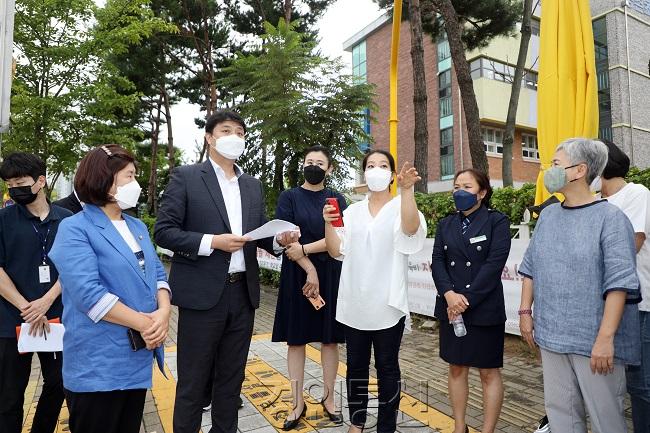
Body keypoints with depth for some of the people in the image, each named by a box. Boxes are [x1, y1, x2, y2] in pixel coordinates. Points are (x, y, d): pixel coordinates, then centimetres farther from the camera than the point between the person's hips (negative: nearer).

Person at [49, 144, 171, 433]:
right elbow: (87, 293, -22)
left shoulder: (137, 226, 11)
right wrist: (144, 322, -19)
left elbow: (157, 272, 6)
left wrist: (163, 312, -13)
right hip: (98, 363, -7)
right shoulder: (75, 229, -12)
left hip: (140, 356, 7)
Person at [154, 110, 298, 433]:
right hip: (202, 293, -4)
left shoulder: (253, 185, 12)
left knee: (232, 379, 18)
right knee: (193, 382, 9)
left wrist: (280, 239, -6)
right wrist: (213, 242, -19)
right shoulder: (186, 177, -3)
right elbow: (163, 232, -8)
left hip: (243, 293, 5)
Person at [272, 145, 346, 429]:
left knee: (330, 338, 8)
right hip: (297, 275, -1)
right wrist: (310, 270, -13)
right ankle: (298, 402, 18)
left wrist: (303, 249, -17)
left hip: (330, 275, 1)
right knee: (296, 339, 5)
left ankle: (328, 398, 23)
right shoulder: (289, 197, 2)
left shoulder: (337, 200, 6)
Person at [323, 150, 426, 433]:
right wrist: (328, 223, -14)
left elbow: (411, 229, -25)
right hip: (354, 304, 3)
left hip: (387, 305, -3)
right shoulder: (352, 212, 8)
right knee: (356, 366, 14)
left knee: (387, 367, 8)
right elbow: (337, 251, 3)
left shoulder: (400, 207, -2)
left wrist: (406, 189, -39)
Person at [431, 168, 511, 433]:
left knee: (489, 372, 6)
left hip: (484, 309, -4)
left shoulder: (497, 222, -3)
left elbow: (494, 264, -12)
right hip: (450, 308, 5)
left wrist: (466, 300, -16)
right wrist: (449, 295, -14)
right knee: (456, 368, 13)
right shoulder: (446, 225, 10)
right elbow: (437, 262, 2)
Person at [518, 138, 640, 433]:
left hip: (594, 339, -5)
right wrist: (525, 311, 8)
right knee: (559, 409, 15)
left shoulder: (610, 218, -10)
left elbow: (619, 282, -16)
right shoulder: (548, 215, 7)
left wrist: (605, 338, -20)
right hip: (551, 334, 5)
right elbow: (531, 266, 11)